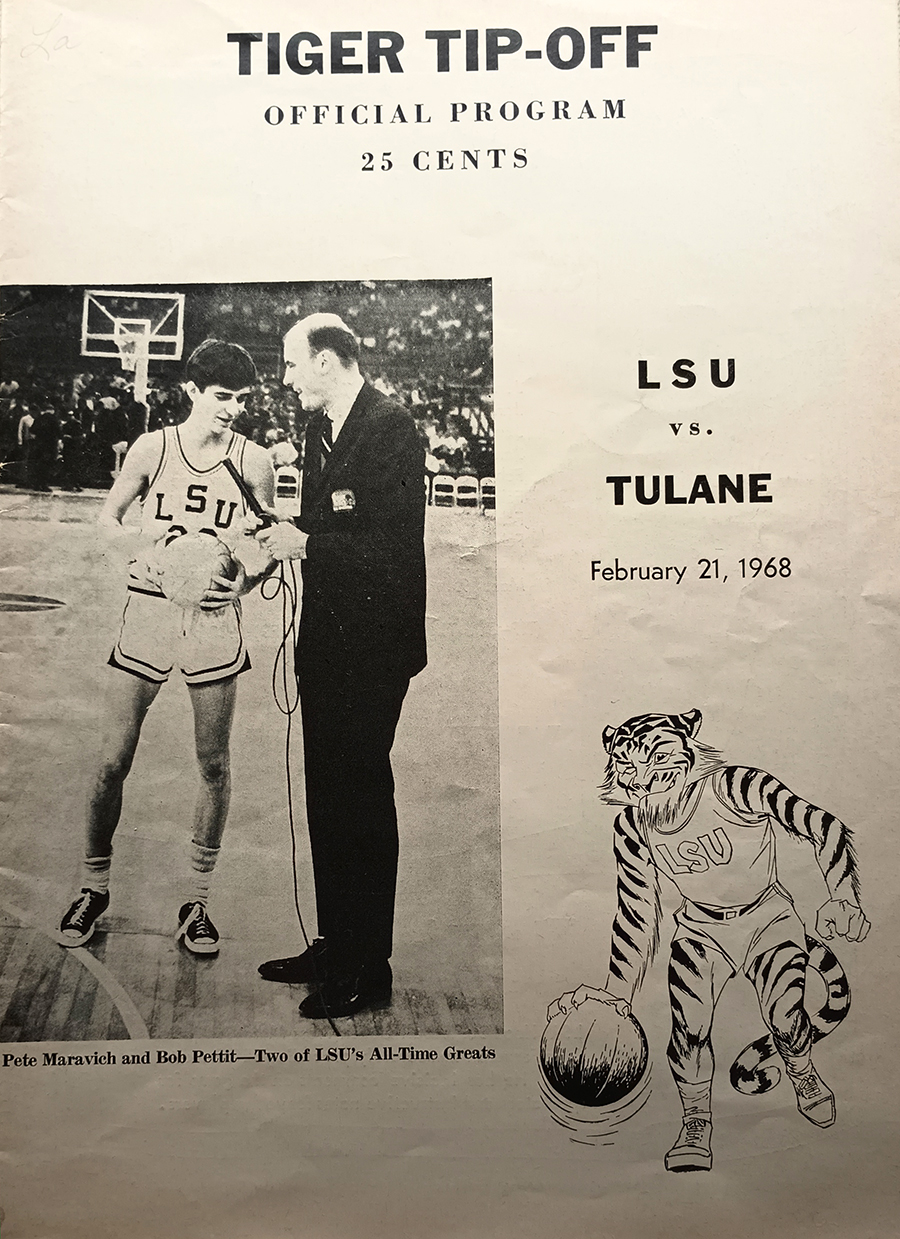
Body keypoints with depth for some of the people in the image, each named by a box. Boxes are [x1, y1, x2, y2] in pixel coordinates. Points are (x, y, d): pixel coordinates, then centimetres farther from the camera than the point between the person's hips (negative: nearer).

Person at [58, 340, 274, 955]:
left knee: (214, 764, 5)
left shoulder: (254, 460, 0)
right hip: (149, 608, 0)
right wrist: (145, 546, -10)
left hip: (214, 617, 0)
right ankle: (95, 887, 24)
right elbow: (108, 518, 11)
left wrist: (241, 582, -15)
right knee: (114, 759, 2)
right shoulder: (153, 447, 1)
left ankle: (198, 902, 21)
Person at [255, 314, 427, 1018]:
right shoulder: (320, 429, 15)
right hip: (326, 639, 9)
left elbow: (397, 544, -19)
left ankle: (369, 972, 14)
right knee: (326, 795, 15)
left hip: (373, 643, -9)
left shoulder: (392, 427, -12)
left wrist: (307, 543, -16)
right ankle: (334, 945, 31)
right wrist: (281, 540, 3)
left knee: (363, 798, -1)